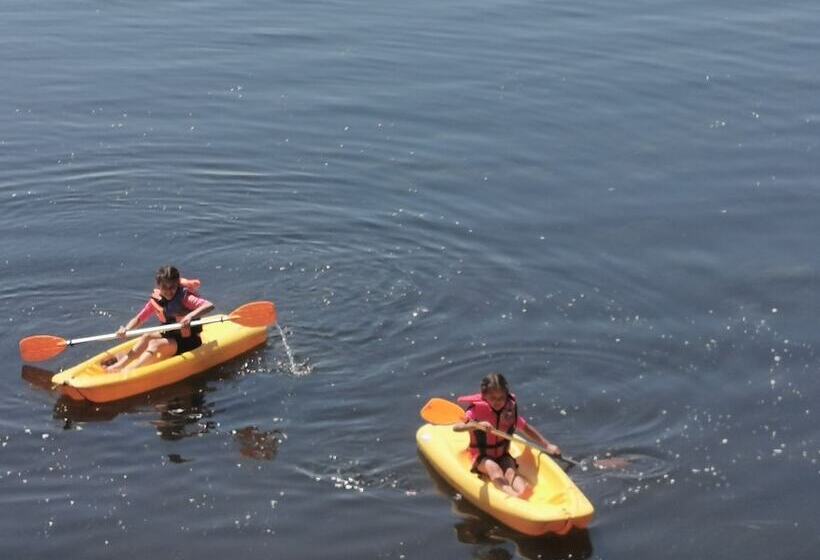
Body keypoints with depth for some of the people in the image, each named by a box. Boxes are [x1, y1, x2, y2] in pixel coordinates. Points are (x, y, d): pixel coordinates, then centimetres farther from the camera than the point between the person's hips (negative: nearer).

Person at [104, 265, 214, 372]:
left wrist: (190, 316, -46)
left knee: (155, 344, -26)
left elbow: (209, 306, -32)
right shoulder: (156, 300, -3)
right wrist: (126, 329, -19)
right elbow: (139, 319, 0)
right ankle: (119, 365, -24)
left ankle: (129, 371, -40)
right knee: (147, 337, -17)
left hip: (188, 342, -6)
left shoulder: (184, 298, -19)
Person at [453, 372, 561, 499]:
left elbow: (526, 429, 11)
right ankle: (513, 495, -58)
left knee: (511, 471, -29)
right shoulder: (477, 410, -14)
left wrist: (547, 445, 7)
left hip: (503, 455, 3)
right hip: (482, 457, -3)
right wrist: (476, 425, -45)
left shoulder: (510, 411, -3)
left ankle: (522, 489, -60)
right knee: (493, 468, -34)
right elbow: (456, 427, -27)